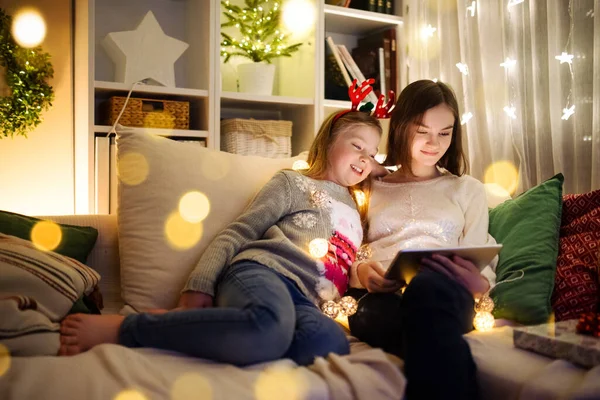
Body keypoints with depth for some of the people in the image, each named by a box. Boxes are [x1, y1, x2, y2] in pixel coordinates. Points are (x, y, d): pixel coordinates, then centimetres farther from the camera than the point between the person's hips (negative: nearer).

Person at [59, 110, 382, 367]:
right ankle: (121, 329, -28)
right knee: (271, 328, -44)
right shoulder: (293, 183, 14)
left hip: (303, 299, 5)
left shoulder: (354, 211, 33)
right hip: (261, 270, -4)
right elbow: (238, 233, 4)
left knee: (331, 342, -36)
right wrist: (200, 285, -9)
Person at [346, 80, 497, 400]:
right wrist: (360, 271, -9)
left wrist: (478, 282, -9)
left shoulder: (469, 189, 26)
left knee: (428, 286, -41)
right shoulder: (370, 187, 25)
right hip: (378, 294, 0)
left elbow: (480, 265, 17)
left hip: (442, 292, 1)